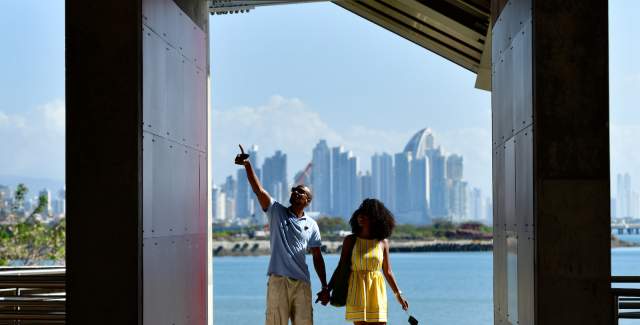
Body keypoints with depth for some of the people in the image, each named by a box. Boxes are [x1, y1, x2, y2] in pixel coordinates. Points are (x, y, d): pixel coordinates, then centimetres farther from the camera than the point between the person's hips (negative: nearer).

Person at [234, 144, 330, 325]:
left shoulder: (311, 225, 11)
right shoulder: (276, 212, 7)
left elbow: (317, 257, 11)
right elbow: (258, 190, -6)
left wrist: (325, 287, 6)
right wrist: (247, 165, -19)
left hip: (302, 283, 2)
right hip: (278, 280, -2)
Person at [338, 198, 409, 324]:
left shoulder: (382, 242, 6)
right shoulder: (350, 240, 2)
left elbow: (387, 271, 13)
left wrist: (398, 294, 13)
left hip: (377, 290, 1)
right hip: (357, 290, -1)